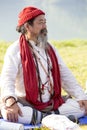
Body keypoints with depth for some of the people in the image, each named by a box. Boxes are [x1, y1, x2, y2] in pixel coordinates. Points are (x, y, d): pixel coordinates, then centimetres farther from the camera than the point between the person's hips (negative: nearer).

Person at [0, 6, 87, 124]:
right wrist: (10, 100, -38)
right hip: (26, 104, -5)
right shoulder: (15, 49, -3)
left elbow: (65, 75, 14)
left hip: (53, 104, 5)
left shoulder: (50, 48, 16)